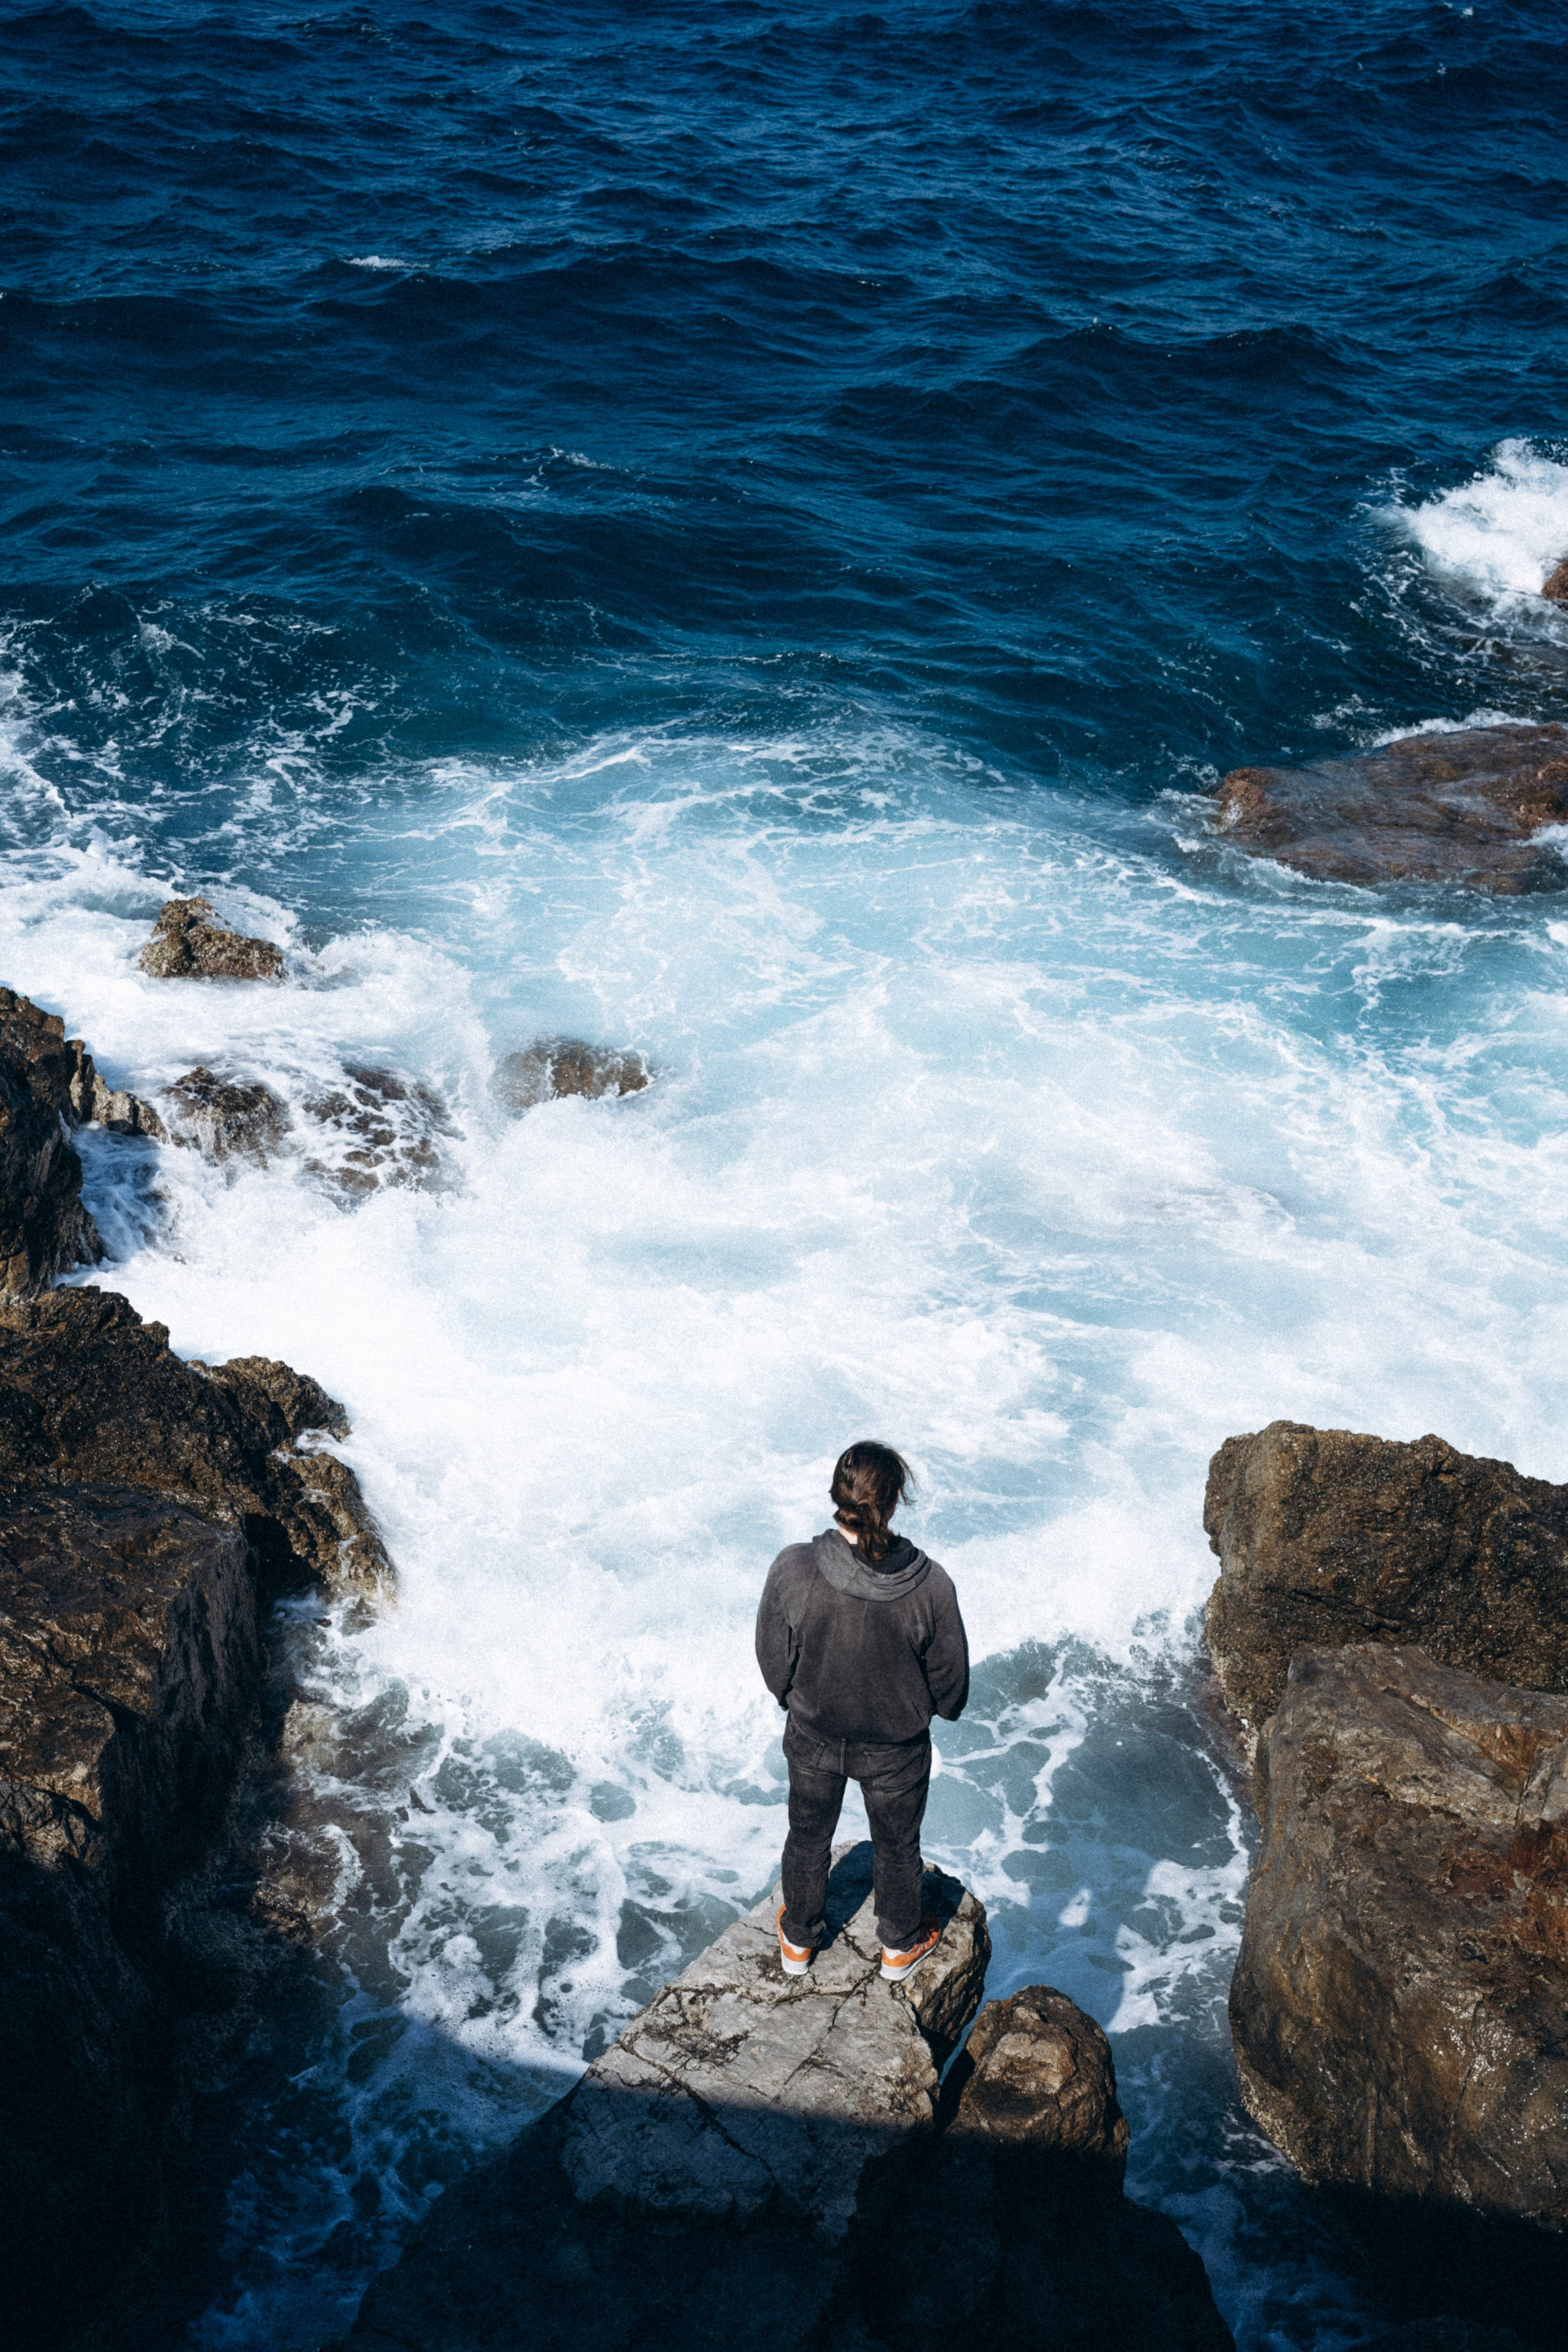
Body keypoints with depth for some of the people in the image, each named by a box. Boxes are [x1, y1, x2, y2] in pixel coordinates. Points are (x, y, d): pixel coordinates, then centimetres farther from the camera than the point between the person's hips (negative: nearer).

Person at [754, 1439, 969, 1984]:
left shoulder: (793, 1570, -30)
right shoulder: (929, 1586, -30)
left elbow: (774, 1662, -13)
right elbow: (950, 1679, -14)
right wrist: (939, 1709, 10)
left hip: (813, 1739, 1)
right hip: (896, 1749, -1)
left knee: (808, 1838, 29)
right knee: (896, 1848, 27)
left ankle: (798, 1940, 53)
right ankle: (900, 1947, 52)